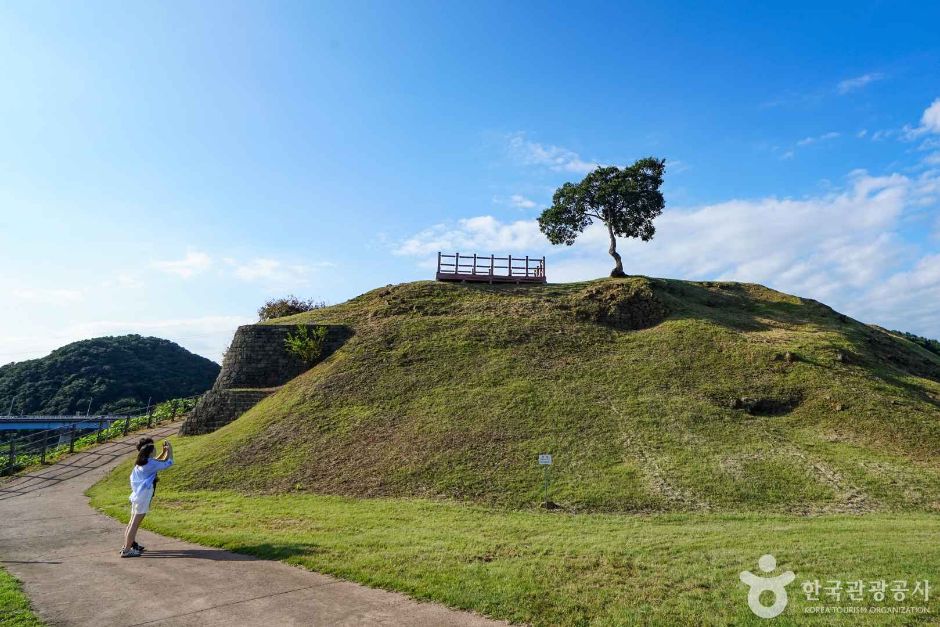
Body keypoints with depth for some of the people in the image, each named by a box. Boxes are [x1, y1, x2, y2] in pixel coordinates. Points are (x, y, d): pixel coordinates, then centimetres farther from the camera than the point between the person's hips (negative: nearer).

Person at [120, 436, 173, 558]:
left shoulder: (141, 462, 9)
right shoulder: (150, 463, -16)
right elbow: (169, 463, -11)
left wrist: (164, 452, 21)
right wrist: (170, 449, 0)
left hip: (136, 496, 9)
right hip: (143, 497, -9)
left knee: (133, 522, 19)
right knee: (135, 523, -5)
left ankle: (129, 544, 31)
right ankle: (126, 550, -2)